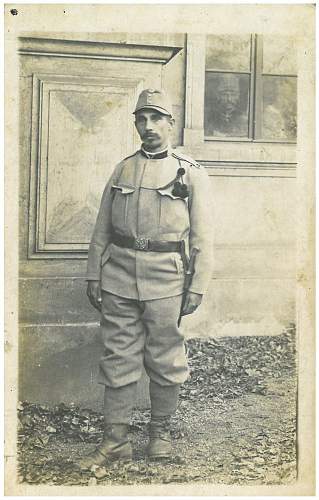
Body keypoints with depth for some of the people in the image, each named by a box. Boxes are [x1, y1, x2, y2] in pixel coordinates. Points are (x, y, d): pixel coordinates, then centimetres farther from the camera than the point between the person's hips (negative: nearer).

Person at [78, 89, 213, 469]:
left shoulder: (191, 173, 3)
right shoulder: (122, 169, 12)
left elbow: (203, 237, 0)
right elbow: (101, 229, 13)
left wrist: (197, 288, -5)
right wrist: (93, 276, 7)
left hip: (165, 277, -2)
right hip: (118, 274, 3)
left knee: (164, 359, 7)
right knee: (118, 357, 5)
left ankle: (161, 432, 24)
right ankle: (115, 439, 14)